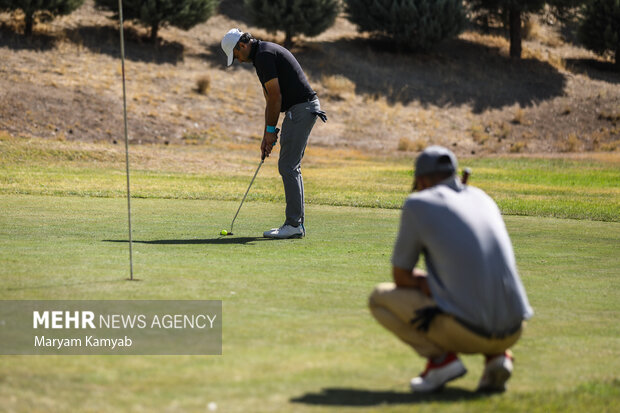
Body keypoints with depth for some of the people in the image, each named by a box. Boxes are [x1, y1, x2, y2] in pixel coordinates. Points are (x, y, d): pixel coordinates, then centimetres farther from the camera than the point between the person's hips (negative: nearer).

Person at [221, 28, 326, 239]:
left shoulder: (264, 55, -14)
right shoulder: (264, 54, 19)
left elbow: (275, 96, -16)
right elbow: (271, 100, 21)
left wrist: (271, 130, -6)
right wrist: (266, 136, 19)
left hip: (301, 109, -10)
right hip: (302, 109, 10)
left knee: (288, 166, -9)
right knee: (290, 167, 12)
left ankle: (294, 224, -8)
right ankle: (296, 223, 13)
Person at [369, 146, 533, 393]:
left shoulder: (418, 204, 2)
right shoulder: (482, 198, 19)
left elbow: (400, 276, 7)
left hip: (466, 331, -5)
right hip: (513, 331, 5)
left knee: (380, 298, 14)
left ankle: (440, 357, -2)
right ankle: (497, 355, 11)